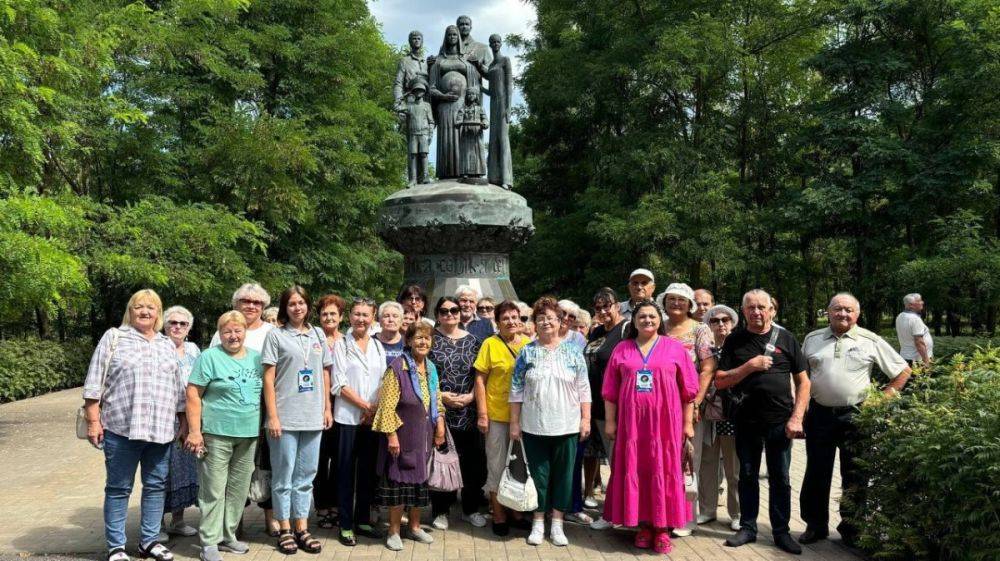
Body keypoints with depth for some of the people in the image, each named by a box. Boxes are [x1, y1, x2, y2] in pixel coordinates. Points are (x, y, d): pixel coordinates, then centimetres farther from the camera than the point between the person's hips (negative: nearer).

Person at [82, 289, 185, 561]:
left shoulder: (168, 345, 16)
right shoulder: (114, 337, 3)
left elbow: (179, 388, 18)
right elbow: (94, 383, -1)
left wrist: (183, 421, 14)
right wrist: (93, 420, -7)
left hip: (161, 429, 4)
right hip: (122, 427, -4)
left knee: (156, 486, 9)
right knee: (118, 488, 4)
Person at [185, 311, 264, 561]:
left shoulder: (256, 358, 10)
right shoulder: (210, 357, -4)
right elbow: (193, 395, -8)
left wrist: (262, 427, 11)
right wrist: (195, 431, -13)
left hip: (249, 434, 5)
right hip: (216, 434, -5)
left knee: (239, 490, 12)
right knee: (214, 490, 0)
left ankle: (228, 535, 26)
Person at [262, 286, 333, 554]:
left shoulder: (318, 335, 11)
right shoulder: (276, 335, -1)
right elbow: (268, 379, -5)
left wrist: (327, 409, 9)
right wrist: (272, 416, -10)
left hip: (313, 417, 4)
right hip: (285, 417, -4)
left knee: (306, 476, 10)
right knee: (283, 476, 5)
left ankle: (302, 529, 18)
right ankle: (285, 529, 16)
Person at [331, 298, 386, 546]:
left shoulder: (378, 346, 10)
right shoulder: (341, 344, -2)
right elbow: (340, 385, -7)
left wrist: (375, 409, -6)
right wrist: (365, 406, -10)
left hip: (373, 418, 4)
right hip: (348, 417, -4)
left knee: (368, 469, 10)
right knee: (346, 471, 2)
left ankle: (362, 520, 21)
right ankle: (345, 525, 10)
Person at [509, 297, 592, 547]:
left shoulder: (573, 351, 2)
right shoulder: (527, 352, 1)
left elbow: (583, 388, 2)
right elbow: (516, 390, 2)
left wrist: (586, 418, -3)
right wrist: (514, 422, -1)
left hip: (567, 425, 0)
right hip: (534, 426, 0)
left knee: (563, 474, 7)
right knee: (538, 474, 7)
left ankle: (557, 523, 20)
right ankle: (538, 523, 21)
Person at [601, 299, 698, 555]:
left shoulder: (675, 347, 3)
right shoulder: (621, 350, 8)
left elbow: (688, 389, 3)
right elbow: (610, 390, 9)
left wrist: (688, 423, 1)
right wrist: (610, 421, 4)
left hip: (665, 423, -1)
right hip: (631, 423, 2)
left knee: (663, 473, 2)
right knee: (635, 472, 5)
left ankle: (663, 529, 12)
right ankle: (644, 525, 17)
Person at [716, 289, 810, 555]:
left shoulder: (785, 338, 1)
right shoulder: (734, 341, 2)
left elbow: (803, 381, 2)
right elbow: (720, 382, -3)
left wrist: (796, 418, -7)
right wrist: (749, 366, -15)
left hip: (780, 421, 0)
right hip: (746, 420, 1)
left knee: (780, 478, 8)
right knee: (747, 475, 11)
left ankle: (781, 532, 20)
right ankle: (748, 528, 23)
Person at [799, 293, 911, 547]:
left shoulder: (870, 341, 0)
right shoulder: (812, 339, 7)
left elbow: (903, 371, 6)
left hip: (855, 415, -2)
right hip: (819, 414, 2)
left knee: (854, 476, 6)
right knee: (816, 472, 9)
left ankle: (852, 529, 20)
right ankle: (815, 525, 22)